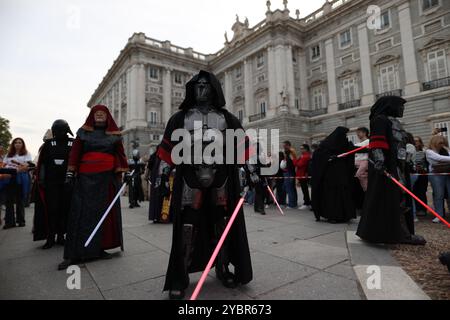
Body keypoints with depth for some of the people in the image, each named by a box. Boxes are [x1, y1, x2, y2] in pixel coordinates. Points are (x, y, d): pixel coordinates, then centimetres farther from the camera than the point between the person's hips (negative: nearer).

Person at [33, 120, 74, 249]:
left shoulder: (74, 144, 2)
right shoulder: (48, 143, 7)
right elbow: (42, 162, 7)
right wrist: (40, 179, 1)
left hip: (67, 182, 0)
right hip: (51, 182, 1)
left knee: (65, 209, 5)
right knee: (51, 209, 1)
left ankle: (60, 236, 16)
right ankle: (50, 237, 9)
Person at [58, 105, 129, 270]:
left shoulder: (114, 134, 10)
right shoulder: (83, 132, 9)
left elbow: (121, 154, 5)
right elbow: (75, 153, 5)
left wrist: (125, 172, -2)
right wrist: (70, 172, -3)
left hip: (108, 178, 1)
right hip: (86, 177, -1)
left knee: (105, 212, 3)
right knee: (83, 213, -2)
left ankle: (99, 248, 14)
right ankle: (74, 254, 3)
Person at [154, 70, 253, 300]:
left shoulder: (227, 118, 9)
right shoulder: (180, 118, 8)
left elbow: (242, 145, 8)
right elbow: (168, 149, 7)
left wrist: (252, 171, 5)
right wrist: (162, 176, 3)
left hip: (221, 178, 2)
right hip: (190, 179, -1)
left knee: (222, 224, 10)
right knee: (187, 227, -2)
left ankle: (223, 269, 29)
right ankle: (179, 279, 13)